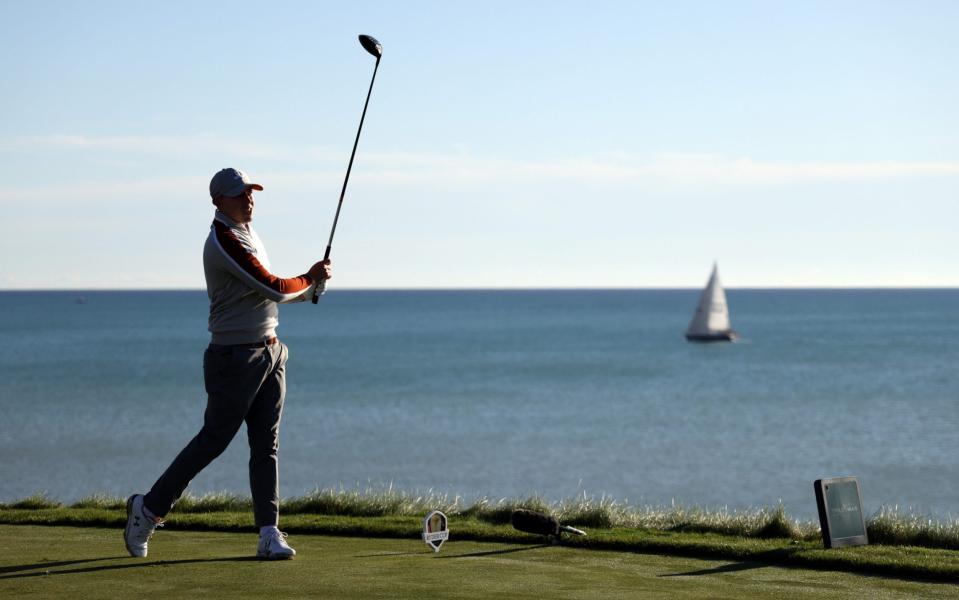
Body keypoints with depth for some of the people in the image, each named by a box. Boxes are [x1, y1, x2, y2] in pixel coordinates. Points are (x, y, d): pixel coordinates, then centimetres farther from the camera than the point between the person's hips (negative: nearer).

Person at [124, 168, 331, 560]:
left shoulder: (247, 234, 14)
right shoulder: (223, 242, -18)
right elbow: (274, 289, -20)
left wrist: (309, 285, 9)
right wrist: (312, 278, -2)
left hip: (269, 352, 9)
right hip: (236, 356, -9)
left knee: (266, 445, 3)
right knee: (212, 441, -3)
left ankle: (269, 534, 2)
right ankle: (148, 509, 12)